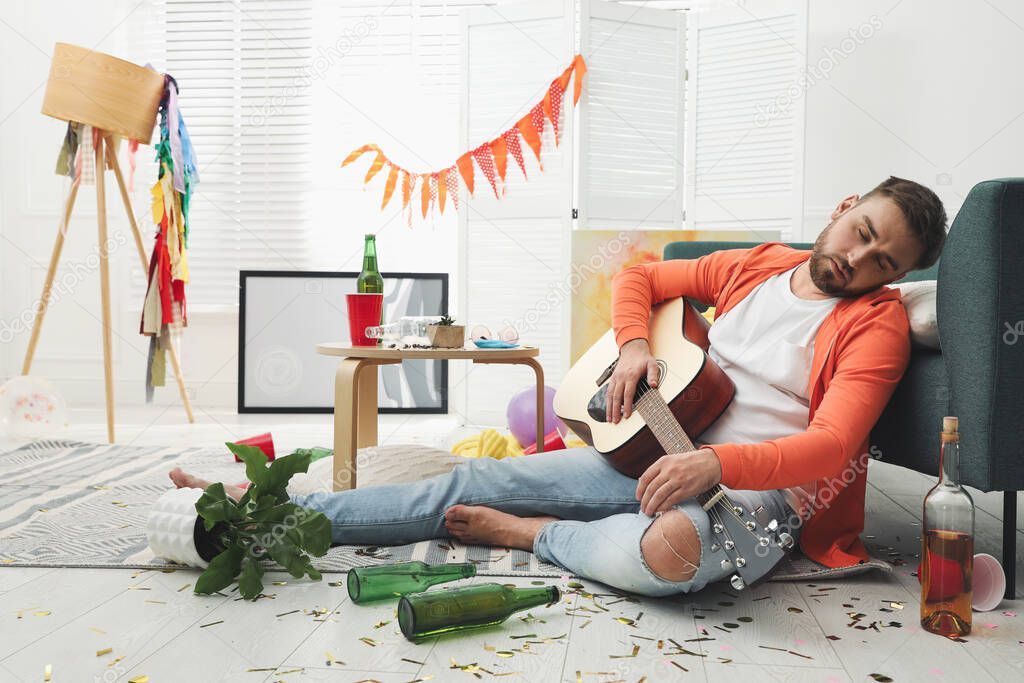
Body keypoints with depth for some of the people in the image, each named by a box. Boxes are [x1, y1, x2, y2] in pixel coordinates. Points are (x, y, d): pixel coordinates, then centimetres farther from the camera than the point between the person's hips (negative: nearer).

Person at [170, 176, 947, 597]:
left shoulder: (878, 322, -4)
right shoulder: (756, 265, 13)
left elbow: (828, 446, -18)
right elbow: (637, 279, 19)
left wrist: (713, 464, -33)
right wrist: (633, 346, -3)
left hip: (755, 486, -5)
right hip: (659, 451, 5)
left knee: (670, 548, -44)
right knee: (476, 482, -4)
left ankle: (535, 534, -13)